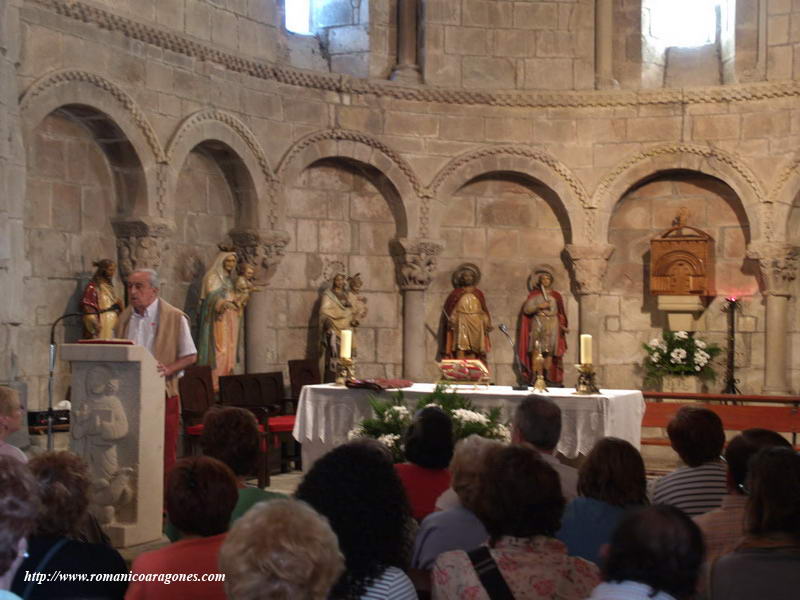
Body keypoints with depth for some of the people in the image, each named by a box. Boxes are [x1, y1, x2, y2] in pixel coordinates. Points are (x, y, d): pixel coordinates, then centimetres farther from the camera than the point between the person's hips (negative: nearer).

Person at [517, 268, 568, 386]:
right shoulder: (534, 294, 8)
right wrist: (539, 307, -11)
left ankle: (547, 376, 0)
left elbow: (561, 313, 12)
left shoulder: (556, 296, 10)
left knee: (549, 352, -4)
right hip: (538, 324, -1)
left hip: (552, 326, 1)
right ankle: (534, 376, -12)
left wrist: (562, 325, 0)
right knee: (536, 350, -9)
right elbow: (526, 309, 2)